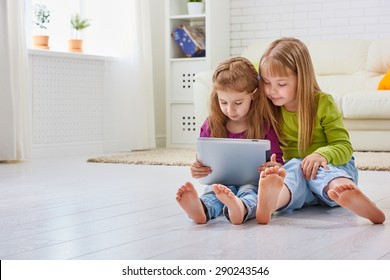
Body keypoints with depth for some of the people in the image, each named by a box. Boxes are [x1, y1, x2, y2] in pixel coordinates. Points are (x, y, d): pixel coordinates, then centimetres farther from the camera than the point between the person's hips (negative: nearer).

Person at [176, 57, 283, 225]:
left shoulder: (265, 126, 0)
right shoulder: (211, 125, 9)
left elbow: (277, 162, 1)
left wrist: (274, 168, -25)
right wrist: (197, 170, -7)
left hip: (253, 181, -2)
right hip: (222, 181, 3)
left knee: (250, 191, -37)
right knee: (213, 190, -32)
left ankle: (241, 208, -73)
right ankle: (201, 208, -68)